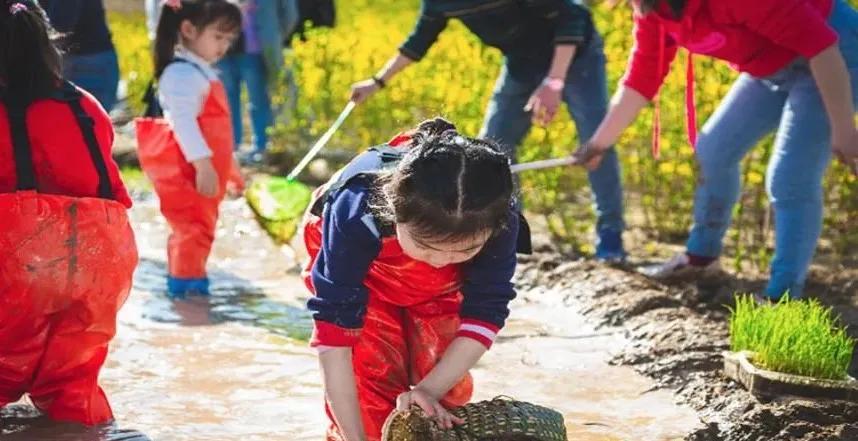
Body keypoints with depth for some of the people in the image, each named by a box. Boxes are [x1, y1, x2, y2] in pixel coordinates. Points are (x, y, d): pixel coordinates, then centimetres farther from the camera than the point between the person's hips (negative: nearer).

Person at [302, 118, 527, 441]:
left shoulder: (499, 221, -39)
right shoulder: (357, 215, -45)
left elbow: (485, 311, -27)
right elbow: (334, 327, -42)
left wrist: (429, 390, -36)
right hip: (360, 272, -2)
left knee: (448, 391, -8)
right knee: (369, 383, -17)